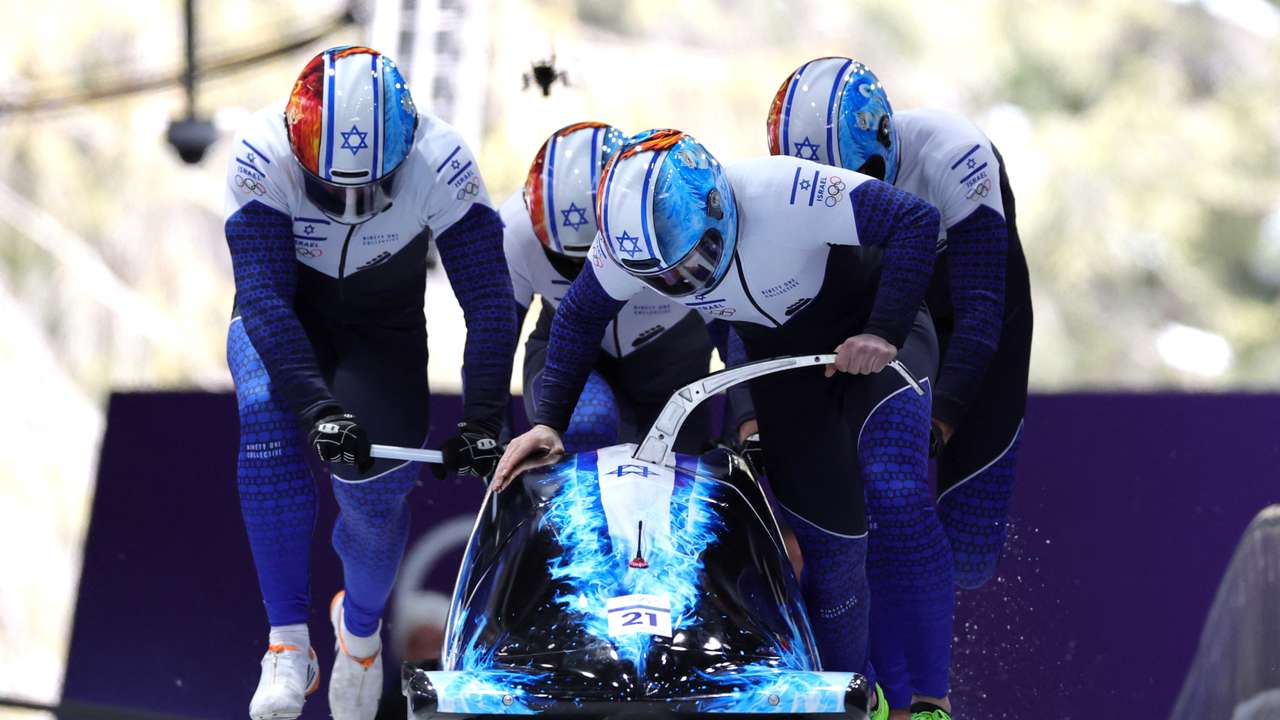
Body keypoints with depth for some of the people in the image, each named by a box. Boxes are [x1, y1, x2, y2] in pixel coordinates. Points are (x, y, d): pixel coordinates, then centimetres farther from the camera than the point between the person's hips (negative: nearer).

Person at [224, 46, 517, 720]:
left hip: (383, 327, 1)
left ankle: (361, 625, 20)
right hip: (281, 322, -1)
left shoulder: (439, 162, -29)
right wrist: (316, 405, -48)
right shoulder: (263, 156, -32)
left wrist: (481, 420, -31)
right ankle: (287, 642, -25)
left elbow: (489, 299, -24)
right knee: (269, 417, -31)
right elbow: (262, 296, -37)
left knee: (377, 483, -15)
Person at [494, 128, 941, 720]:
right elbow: (578, 316, -3)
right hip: (780, 353, 4)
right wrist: (548, 421, -8)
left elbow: (916, 222, -30)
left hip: (871, 320, -4)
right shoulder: (634, 235, -23)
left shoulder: (783, 193, -37)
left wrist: (887, 334, -34)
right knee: (827, 525, -3)